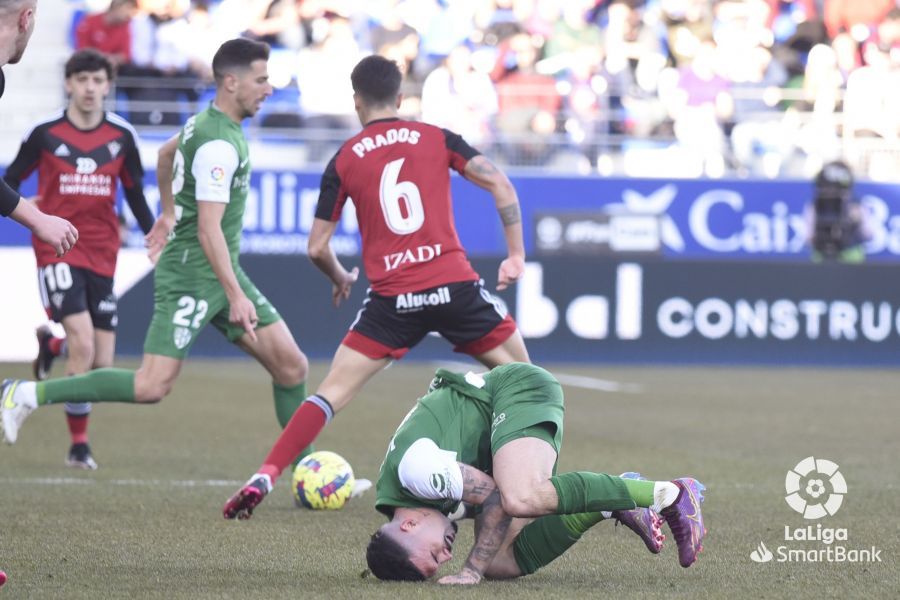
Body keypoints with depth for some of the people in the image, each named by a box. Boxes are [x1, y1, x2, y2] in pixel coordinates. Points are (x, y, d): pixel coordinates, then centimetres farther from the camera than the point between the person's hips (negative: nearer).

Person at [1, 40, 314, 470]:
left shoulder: (207, 120, 10)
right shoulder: (219, 144, -21)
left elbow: (166, 153, 31)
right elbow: (208, 229, -25)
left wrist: (168, 213, 41)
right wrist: (236, 296, -26)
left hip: (224, 272, 10)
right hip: (191, 276, -10)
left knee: (291, 366, 3)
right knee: (153, 386, -15)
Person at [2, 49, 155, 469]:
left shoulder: (121, 136, 4)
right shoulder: (45, 134, -4)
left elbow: (135, 194, 14)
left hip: (101, 255, 4)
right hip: (57, 250, -4)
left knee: (103, 363, 1)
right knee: (84, 345, -19)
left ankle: (52, 340, 31)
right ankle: (78, 445, -2)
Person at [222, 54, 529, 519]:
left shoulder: (344, 161, 7)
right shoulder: (437, 139, 8)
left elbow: (317, 248, 9)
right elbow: (500, 185, 0)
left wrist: (340, 280, 29)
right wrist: (516, 254, 7)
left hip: (392, 300, 0)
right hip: (454, 285, 0)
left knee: (332, 392, 4)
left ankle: (263, 479, -8)